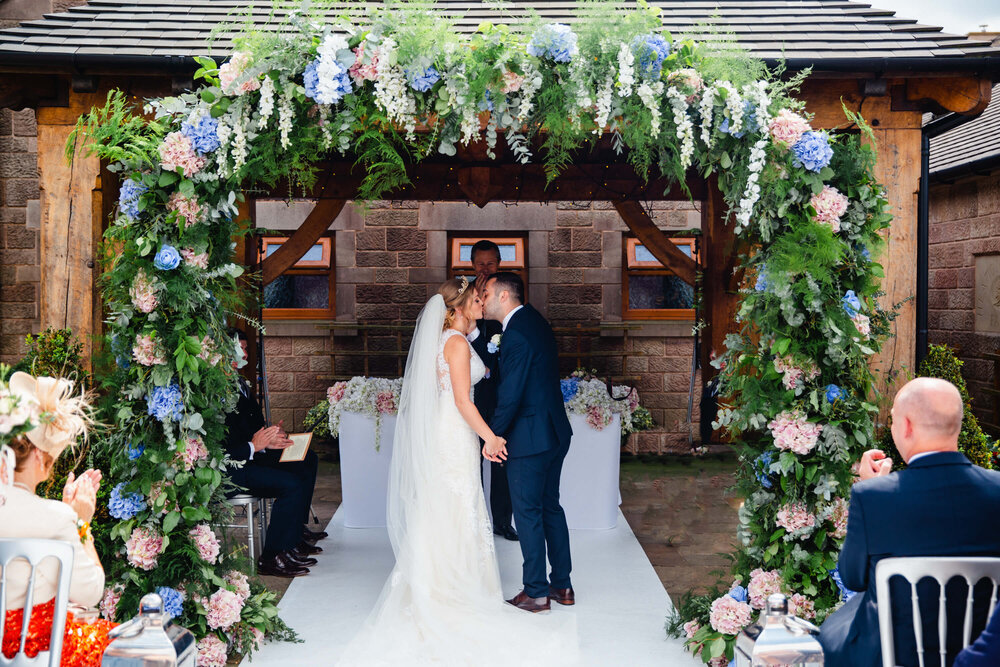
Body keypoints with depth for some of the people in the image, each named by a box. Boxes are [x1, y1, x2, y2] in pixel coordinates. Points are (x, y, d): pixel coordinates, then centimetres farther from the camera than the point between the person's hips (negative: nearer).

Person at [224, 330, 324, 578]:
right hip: (229, 468, -11)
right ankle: (271, 558, -12)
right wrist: (254, 446, -26)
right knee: (292, 484, -23)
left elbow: (256, 423, 16)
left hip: (250, 453, 11)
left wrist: (270, 437, -4)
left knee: (308, 460, 16)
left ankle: (296, 531, 24)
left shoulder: (240, 384, 9)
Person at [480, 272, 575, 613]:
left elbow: (510, 393, -22)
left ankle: (536, 592, 12)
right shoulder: (536, 321, 10)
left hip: (529, 438, -10)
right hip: (555, 433, 10)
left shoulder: (516, 333, -20)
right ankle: (562, 585, 26)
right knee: (550, 507, 17)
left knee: (528, 514, 2)